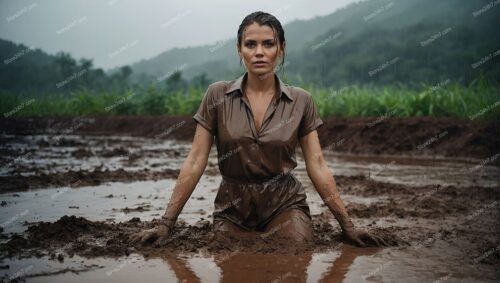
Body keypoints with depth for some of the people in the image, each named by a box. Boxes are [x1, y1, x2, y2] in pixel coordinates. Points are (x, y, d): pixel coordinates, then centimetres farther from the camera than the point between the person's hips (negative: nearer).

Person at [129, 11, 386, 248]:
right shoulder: (218, 95, -4)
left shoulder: (300, 101, -2)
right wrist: (166, 224, -9)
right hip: (233, 208, 1)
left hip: (284, 204, 0)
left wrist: (347, 225, -6)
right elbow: (195, 162, -5)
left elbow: (317, 165, -1)